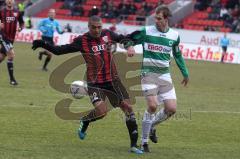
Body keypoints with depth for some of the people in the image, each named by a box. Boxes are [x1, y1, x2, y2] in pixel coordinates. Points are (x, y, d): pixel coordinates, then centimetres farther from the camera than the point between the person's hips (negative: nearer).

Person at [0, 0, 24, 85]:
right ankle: (12, 79, -14)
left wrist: (20, 28, -5)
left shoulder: (17, 13, 4)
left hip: (11, 38, 5)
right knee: (11, 54, -19)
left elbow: (22, 23, 15)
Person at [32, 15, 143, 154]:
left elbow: (121, 38, 19)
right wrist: (43, 44, -20)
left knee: (127, 107, -3)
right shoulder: (82, 41, -10)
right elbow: (59, 50, -7)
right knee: (101, 110, -23)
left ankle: (134, 145, 6)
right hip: (95, 83, -4)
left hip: (112, 80, 4)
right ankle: (84, 122, 14)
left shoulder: (108, 34, -1)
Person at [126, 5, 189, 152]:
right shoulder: (146, 32, -4)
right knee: (152, 105, -21)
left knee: (172, 108, -6)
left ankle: (152, 126, 25)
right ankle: (144, 141, -6)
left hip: (165, 74, 4)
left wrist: (185, 73, 28)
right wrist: (130, 47, -17)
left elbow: (177, 55, 22)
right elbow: (129, 39, 6)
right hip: (148, 73, -4)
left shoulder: (174, 35, 7)